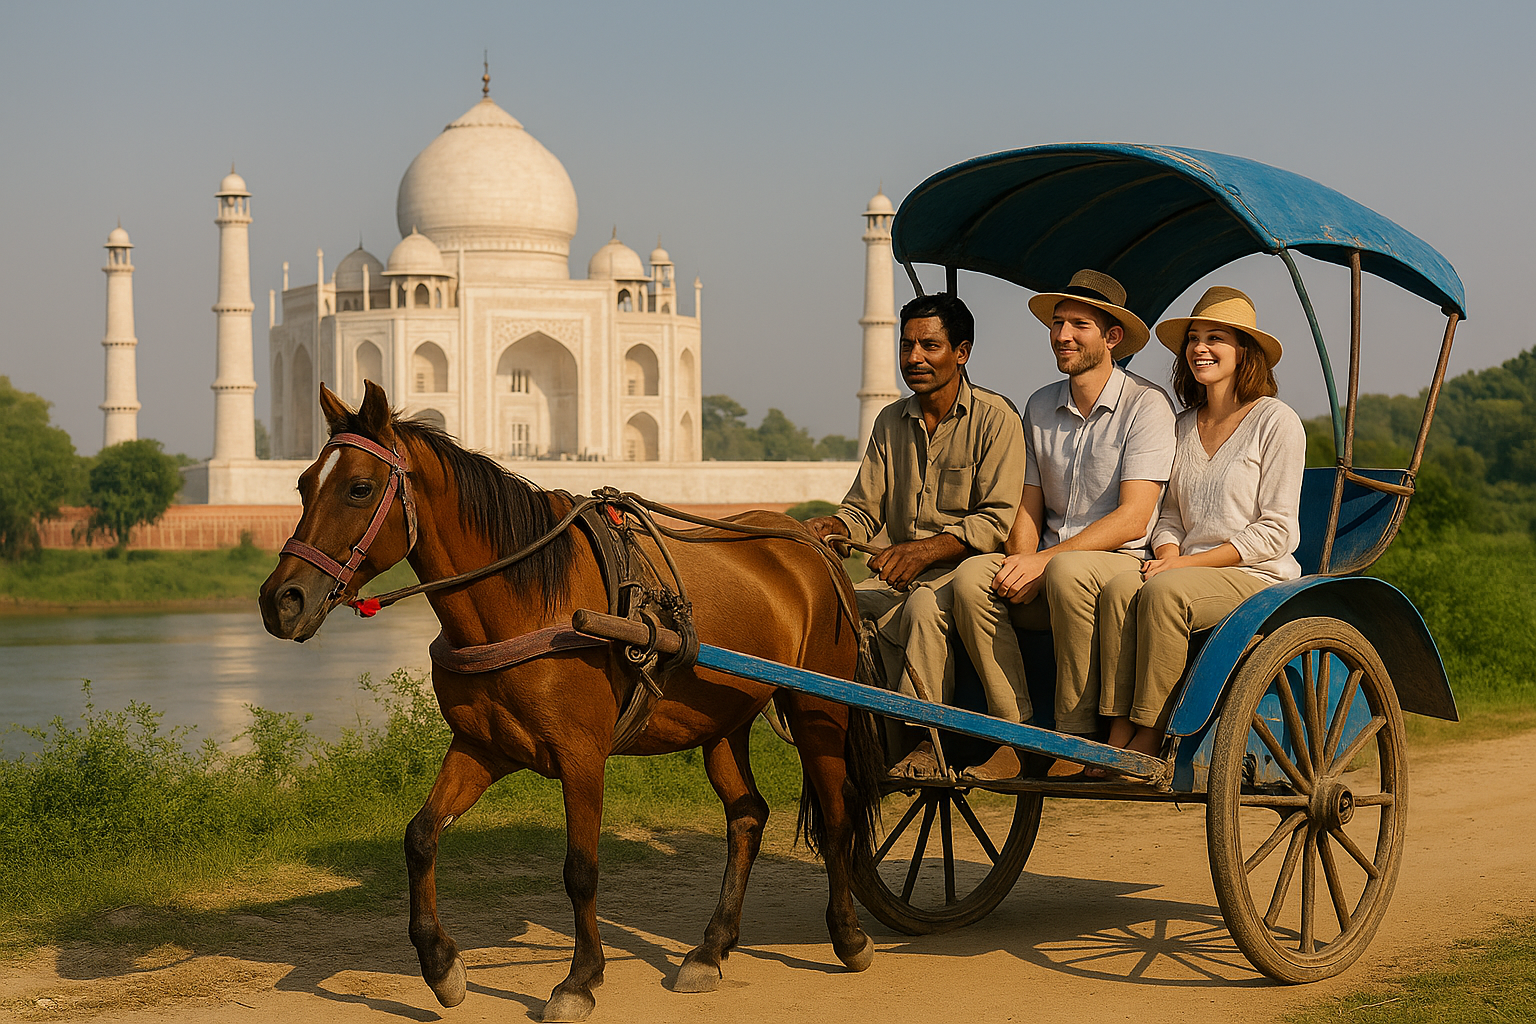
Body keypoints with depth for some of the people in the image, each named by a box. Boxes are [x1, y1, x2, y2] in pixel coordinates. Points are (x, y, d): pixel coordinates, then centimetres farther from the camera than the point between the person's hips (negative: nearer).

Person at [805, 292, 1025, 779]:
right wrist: (830, 526, -11)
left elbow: (997, 520, -12)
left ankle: (926, 743, -27)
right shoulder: (891, 422, 13)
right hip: (901, 575, 6)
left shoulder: (995, 418, -5)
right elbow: (864, 510, 13)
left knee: (924, 605, -37)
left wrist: (927, 548, -26)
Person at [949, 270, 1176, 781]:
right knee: (972, 574, -23)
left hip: (1122, 565, -5)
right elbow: (1028, 510, 14)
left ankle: (1078, 735, -25)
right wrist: (1021, 563, -9)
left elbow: (1132, 519, -14)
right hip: (1045, 572, 6)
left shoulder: (1146, 404, -5)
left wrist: (1044, 560, -21)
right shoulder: (1040, 407, 14)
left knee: (1068, 571, -38)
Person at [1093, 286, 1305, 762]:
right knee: (1119, 588, -27)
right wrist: (1167, 553, -4)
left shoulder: (1275, 422, -2)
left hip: (1259, 578, -5)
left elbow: (1276, 532, -7)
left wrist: (1188, 563, -14)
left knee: (1163, 592, -34)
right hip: (1188, 572, 5)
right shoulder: (1183, 427, 18)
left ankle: (1149, 736, -28)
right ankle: (1118, 734, -31)